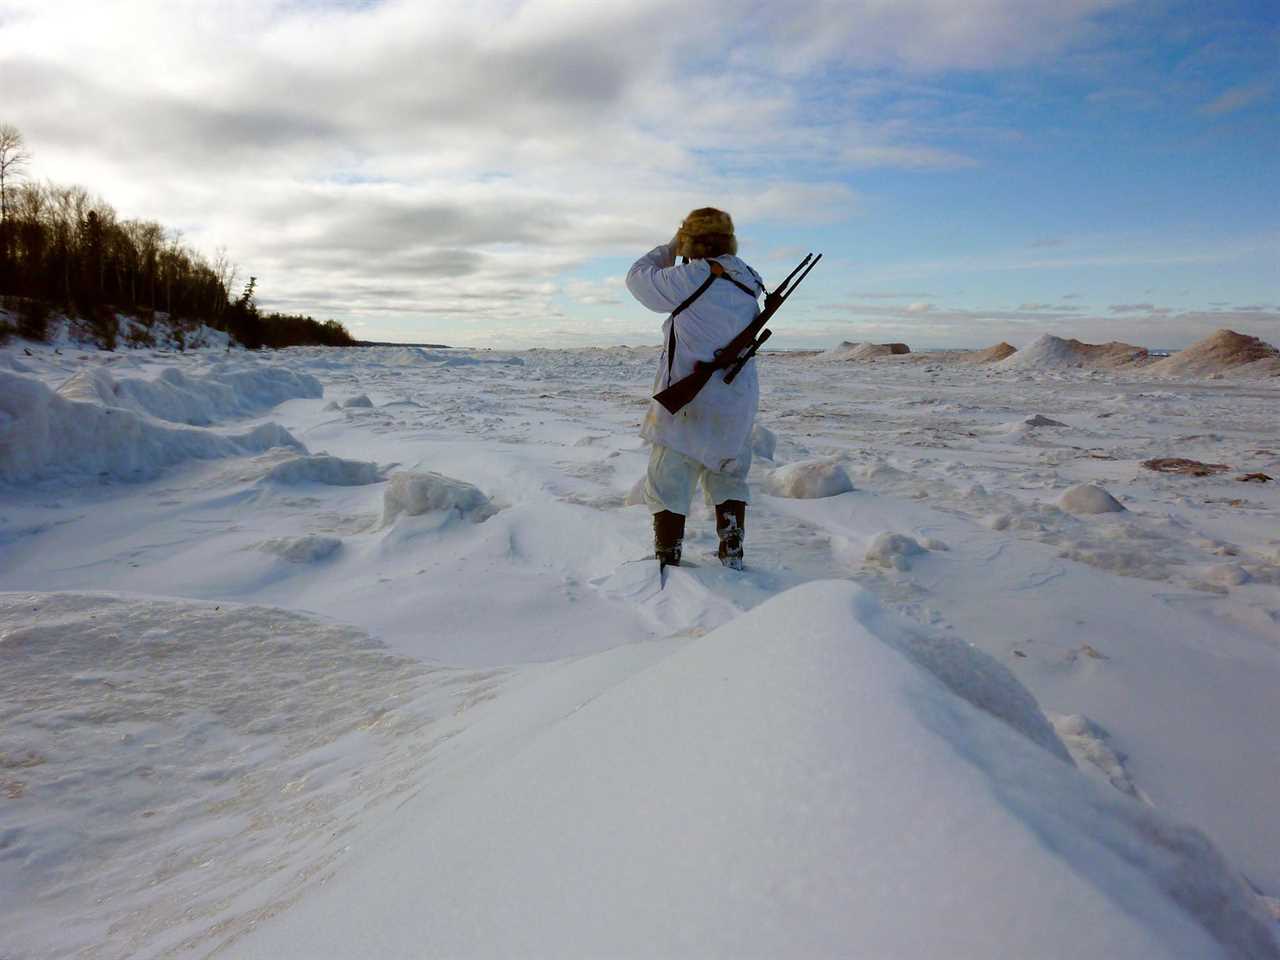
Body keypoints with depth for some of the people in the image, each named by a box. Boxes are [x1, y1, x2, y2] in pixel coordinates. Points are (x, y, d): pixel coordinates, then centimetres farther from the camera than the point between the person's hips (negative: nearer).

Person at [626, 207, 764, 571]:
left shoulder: (692, 277, -15)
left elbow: (638, 278, -2)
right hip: (739, 404, 6)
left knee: (668, 486, 3)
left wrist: (669, 248, 11)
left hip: (689, 404, -6)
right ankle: (732, 559, 22)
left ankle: (666, 566, 5)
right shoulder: (746, 280, 5)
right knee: (728, 481, 18)